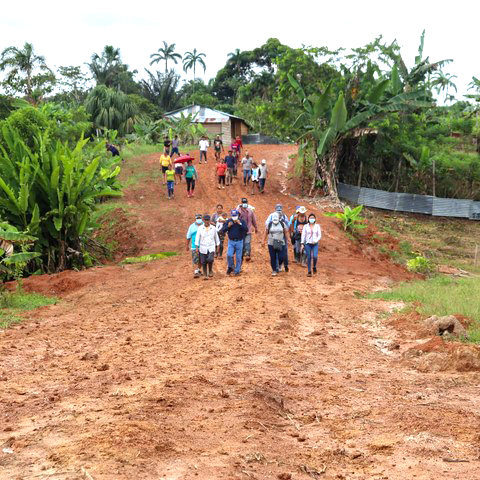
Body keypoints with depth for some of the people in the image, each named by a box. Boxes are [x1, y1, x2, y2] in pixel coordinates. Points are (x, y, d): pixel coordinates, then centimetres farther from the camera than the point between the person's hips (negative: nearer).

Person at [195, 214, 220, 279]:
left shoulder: (213, 228, 1)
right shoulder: (200, 228, -2)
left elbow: (216, 237, 12)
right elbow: (197, 238, -2)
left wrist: (217, 246, 14)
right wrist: (197, 247, -7)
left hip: (211, 248, 0)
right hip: (203, 248, 0)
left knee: (210, 259, -21)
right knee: (203, 262, 1)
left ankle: (210, 270, 5)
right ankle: (205, 275, 15)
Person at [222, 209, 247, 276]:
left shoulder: (242, 221, -1)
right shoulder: (228, 221, 3)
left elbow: (246, 230, -13)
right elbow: (223, 230, 2)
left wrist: (240, 224, -22)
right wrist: (228, 226, -16)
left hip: (239, 241, -1)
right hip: (231, 241, 1)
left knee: (238, 257, 2)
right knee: (229, 255, -13)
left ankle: (237, 270, 13)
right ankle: (231, 267, 11)